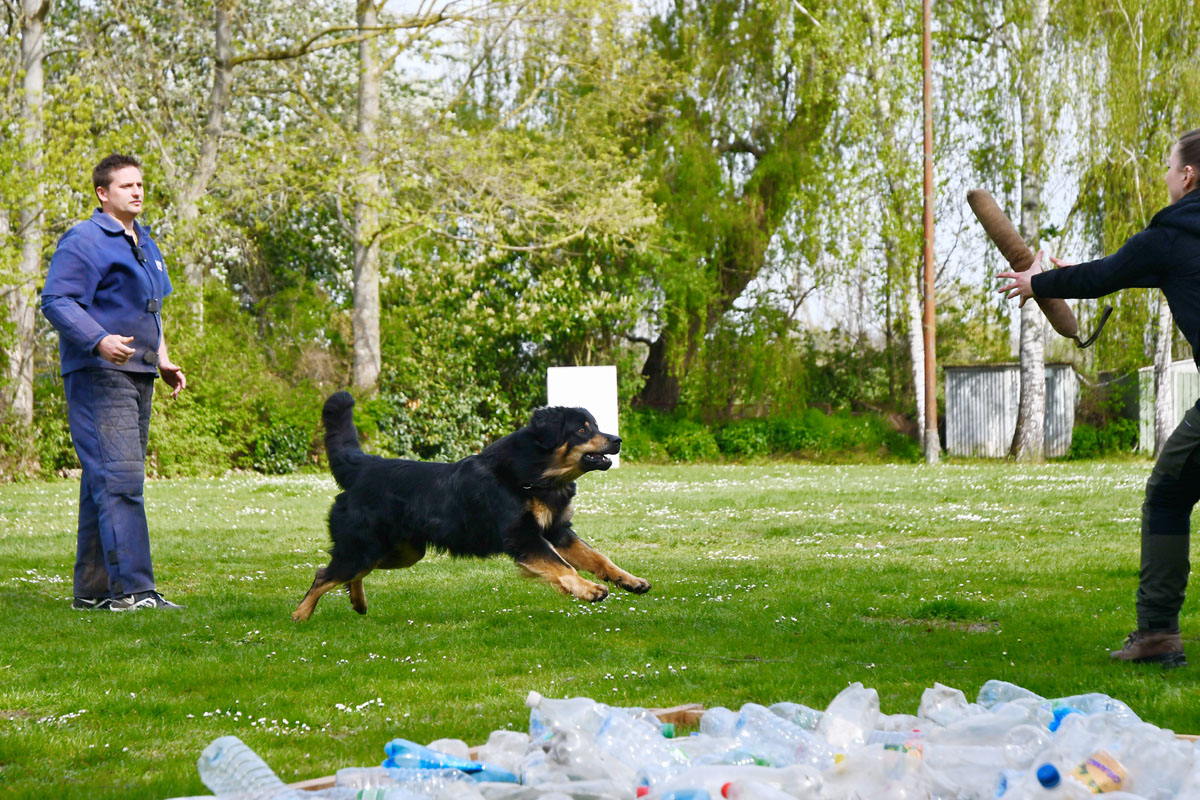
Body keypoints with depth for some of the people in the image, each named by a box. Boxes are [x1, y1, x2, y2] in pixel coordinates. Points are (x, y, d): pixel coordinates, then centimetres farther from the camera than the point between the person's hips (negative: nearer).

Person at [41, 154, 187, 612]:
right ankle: (131, 588, -20)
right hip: (99, 374, -9)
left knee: (105, 483, 10)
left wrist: (163, 360, 21)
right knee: (119, 478, -16)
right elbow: (55, 300, -16)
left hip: (137, 377, 9)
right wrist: (99, 341, -29)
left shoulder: (145, 244, 21)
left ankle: (93, 589, 14)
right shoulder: (85, 241, -8)